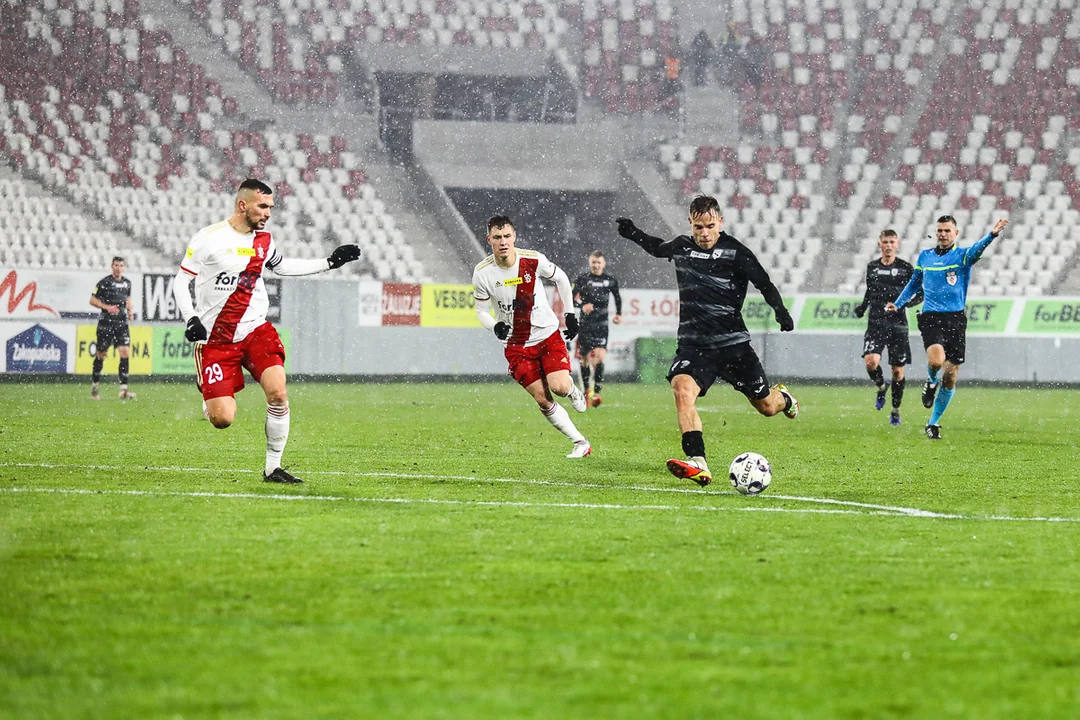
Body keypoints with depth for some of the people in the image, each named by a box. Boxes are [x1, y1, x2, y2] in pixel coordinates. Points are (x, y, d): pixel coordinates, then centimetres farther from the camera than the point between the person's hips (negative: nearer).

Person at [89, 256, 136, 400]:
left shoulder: (127, 283, 10)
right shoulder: (104, 282, -6)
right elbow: (92, 300, -3)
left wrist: (130, 311, 8)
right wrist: (107, 307, -17)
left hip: (122, 323, 4)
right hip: (106, 322, -4)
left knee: (125, 353, -9)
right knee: (101, 354, 5)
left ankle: (123, 389, -10)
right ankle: (94, 386, 21)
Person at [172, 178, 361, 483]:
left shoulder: (264, 241, 9)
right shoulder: (209, 238, -8)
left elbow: (282, 265, 29)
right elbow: (181, 281, -3)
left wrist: (330, 262, 26)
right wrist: (191, 319, -16)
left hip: (256, 331, 4)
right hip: (215, 339, -4)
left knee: (278, 394, -19)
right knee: (222, 419, -12)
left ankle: (273, 468, -5)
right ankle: (209, 399, 27)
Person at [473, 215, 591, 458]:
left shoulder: (533, 260, -15)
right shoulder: (482, 273, -13)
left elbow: (560, 278, 5)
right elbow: (481, 311, -2)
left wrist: (570, 314, 4)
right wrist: (496, 326, -24)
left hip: (547, 335, -1)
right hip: (516, 344, 1)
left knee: (559, 387, -20)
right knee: (542, 400, -6)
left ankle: (573, 389, 19)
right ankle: (580, 443, 8)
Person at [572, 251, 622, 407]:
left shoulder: (610, 281, 6)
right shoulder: (582, 279, 0)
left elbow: (617, 297, 24)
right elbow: (572, 299, -8)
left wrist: (618, 314, 14)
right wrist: (582, 305, -27)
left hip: (601, 325, 0)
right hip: (585, 324, 0)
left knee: (600, 356, -16)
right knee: (585, 359, 8)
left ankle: (596, 392, -20)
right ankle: (586, 391, 26)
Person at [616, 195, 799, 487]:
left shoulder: (735, 252, -7)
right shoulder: (681, 247, 5)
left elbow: (764, 283, -5)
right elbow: (658, 248, 29)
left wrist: (781, 311, -21)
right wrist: (634, 234, 15)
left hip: (732, 343, -2)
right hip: (693, 344, 2)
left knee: (766, 407, 10)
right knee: (682, 389, -29)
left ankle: (783, 397, 51)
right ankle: (698, 464, -36)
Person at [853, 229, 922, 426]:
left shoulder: (905, 268, -1)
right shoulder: (872, 267, 8)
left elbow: (921, 294, 2)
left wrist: (904, 304, -15)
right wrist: (862, 307, 7)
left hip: (898, 324, -1)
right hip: (876, 322, 1)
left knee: (898, 370, 2)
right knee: (871, 362, -21)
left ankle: (895, 410, 19)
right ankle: (881, 387, 11)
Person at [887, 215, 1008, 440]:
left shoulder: (963, 256, 1)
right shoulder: (924, 257, 12)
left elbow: (978, 249, -22)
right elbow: (913, 284, 27)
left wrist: (992, 234, -41)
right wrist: (897, 304, 18)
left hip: (956, 320, 0)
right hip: (931, 318, 0)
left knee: (950, 377, 1)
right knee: (936, 359, -28)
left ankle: (934, 423, 17)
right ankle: (931, 383, 8)